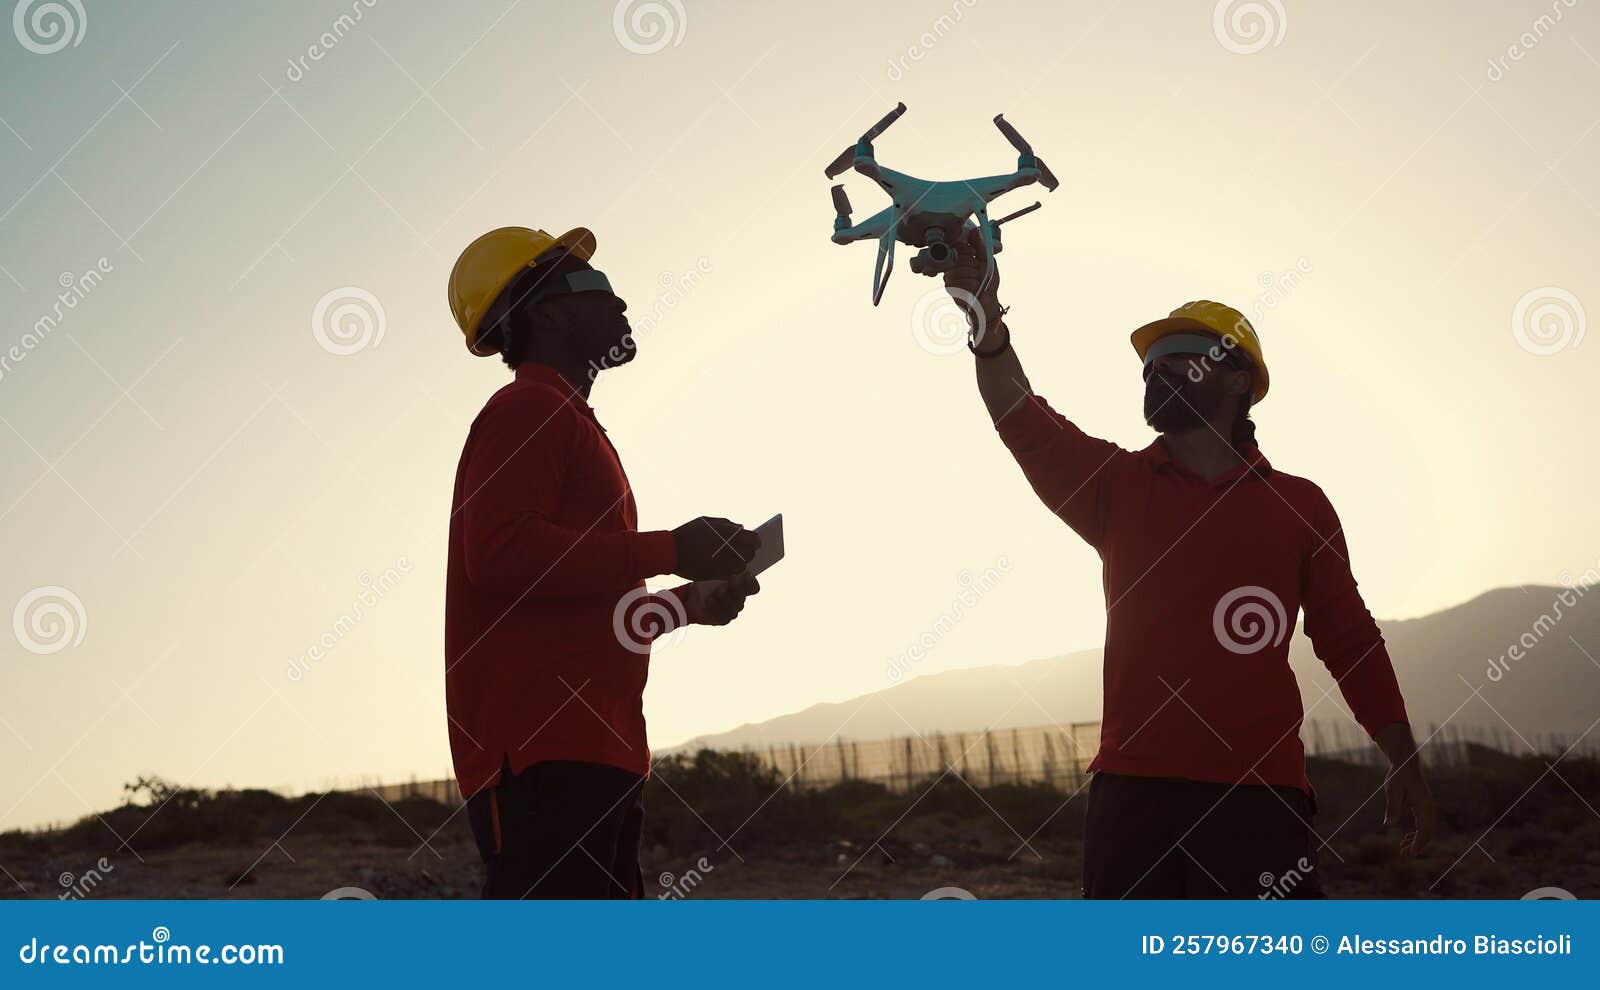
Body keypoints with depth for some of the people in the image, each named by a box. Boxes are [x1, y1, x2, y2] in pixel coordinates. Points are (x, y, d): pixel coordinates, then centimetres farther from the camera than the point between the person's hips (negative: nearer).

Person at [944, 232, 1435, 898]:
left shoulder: (1298, 505, 11)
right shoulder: (1116, 486, 13)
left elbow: (1349, 638, 13)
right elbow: (1024, 424, -4)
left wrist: (1403, 762, 7)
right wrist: (986, 320, -20)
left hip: (1260, 796, -1)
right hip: (1131, 791, 2)